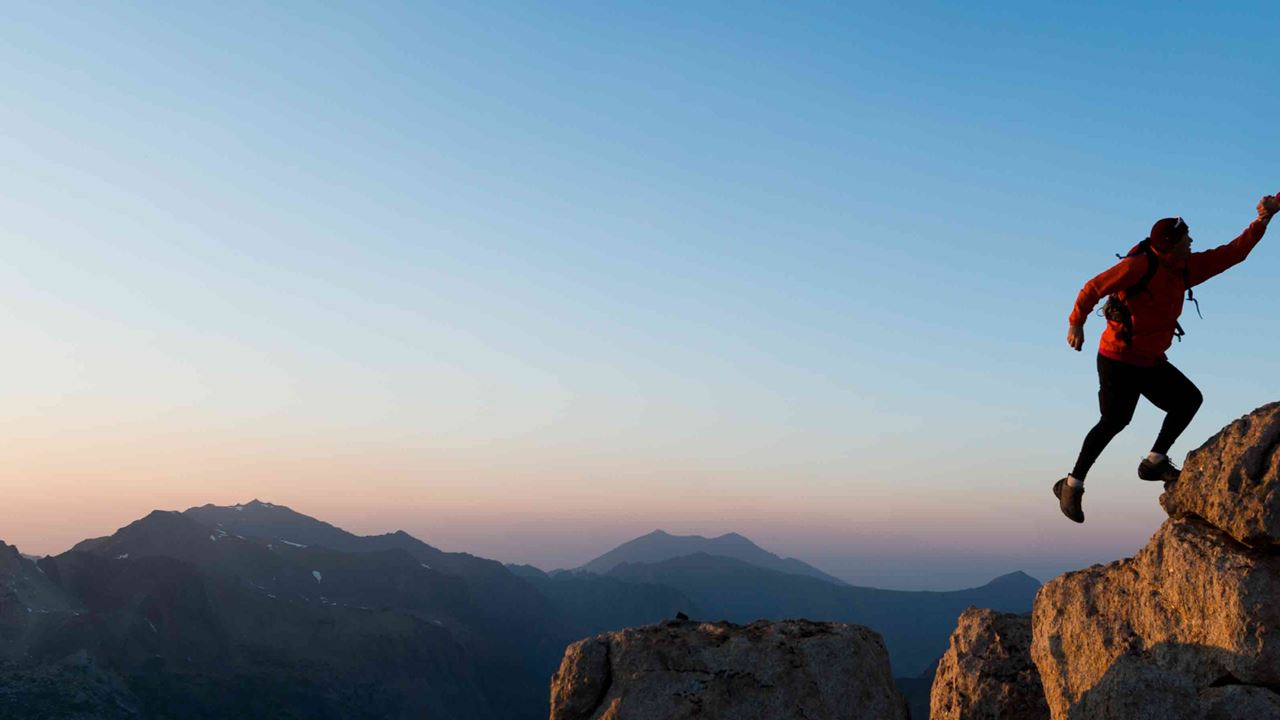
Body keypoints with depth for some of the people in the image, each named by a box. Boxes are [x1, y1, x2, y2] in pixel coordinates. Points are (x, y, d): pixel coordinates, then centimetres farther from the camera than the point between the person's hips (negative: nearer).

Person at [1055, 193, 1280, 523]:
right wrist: (1076, 324, -18)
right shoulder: (1141, 264, -18)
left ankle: (1154, 462, 11)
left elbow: (1233, 253, 12)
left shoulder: (1187, 267, 7)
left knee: (1189, 398, 6)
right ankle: (1071, 486, -5)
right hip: (1118, 359, -9)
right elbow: (1094, 288, -16)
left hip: (1151, 361, 9)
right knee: (1114, 420, -13)